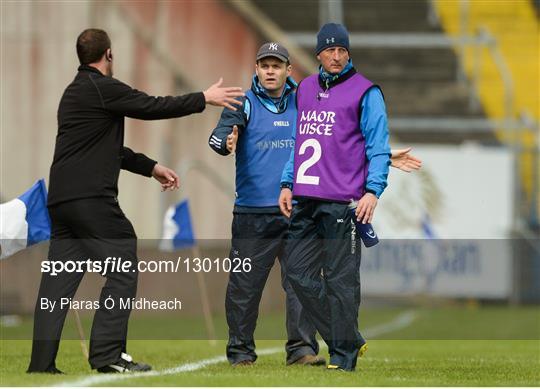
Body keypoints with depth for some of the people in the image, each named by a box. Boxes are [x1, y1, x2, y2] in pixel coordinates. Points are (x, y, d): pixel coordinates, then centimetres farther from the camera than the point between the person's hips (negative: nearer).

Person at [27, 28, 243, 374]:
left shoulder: (74, 92, 23)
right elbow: (153, 107, -5)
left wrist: (151, 167, 32)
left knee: (60, 278, 6)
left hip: (60, 199, 9)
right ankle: (107, 354, -5)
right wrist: (204, 99, 5)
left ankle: (42, 362, 1)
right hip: (91, 198, -9)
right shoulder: (103, 88, -6)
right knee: (123, 269, -2)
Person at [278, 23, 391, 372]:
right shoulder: (305, 90, 18)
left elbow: (378, 147, -5)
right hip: (305, 201, 7)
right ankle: (348, 340, 14)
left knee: (340, 279, -5)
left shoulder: (365, 91, -1)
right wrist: (287, 184, 19)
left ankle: (344, 354, 3)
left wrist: (373, 190, -15)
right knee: (299, 272, 5)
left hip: (343, 203, -7)